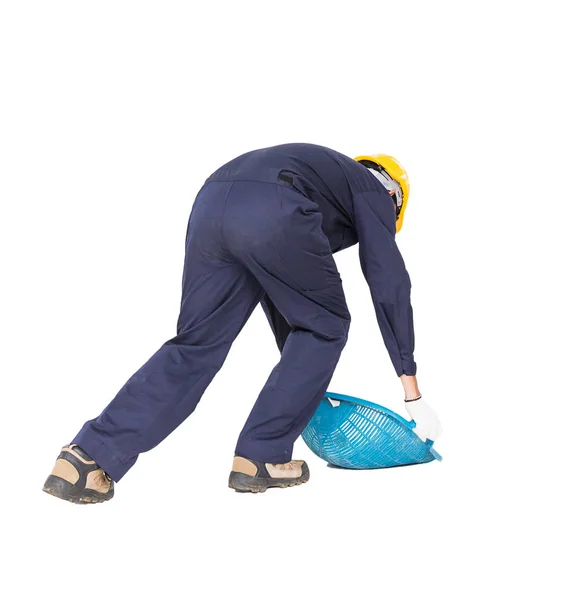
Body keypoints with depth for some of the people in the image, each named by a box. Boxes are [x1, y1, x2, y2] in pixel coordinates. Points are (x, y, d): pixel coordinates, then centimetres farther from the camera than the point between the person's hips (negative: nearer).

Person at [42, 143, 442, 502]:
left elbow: (281, 295, 45)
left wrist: (305, 382, 51)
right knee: (325, 325, 15)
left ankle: (87, 458, 4)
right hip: (273, 212, -7)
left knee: (196, 346, 12)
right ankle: (262, 458, 16)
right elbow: (389, 284, 16)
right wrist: (412, 393, 20)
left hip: (211, 204, 7)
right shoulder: (374, 189, 26)